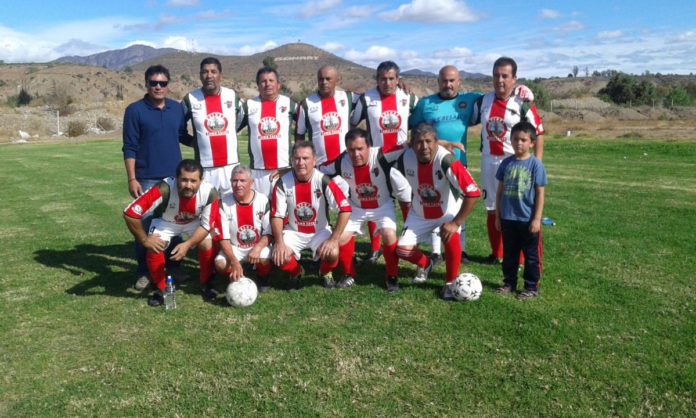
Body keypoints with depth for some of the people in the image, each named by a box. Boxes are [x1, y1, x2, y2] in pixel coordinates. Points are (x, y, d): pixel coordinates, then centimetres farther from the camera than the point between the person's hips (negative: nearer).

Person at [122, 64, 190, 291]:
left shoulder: (178, 108, 6)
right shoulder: (135, 110, -4)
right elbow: (129, 149, -5)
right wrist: (132, 179, -10)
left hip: (175, 177, 4)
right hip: (147, 179, -3)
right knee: (144, 225, 2)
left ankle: (173, 265, 24)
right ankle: (144, 272, 13)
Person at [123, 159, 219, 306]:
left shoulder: (209, 192, -35)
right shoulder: (163, 189, -42)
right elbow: (130, 213, -38)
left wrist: (188, 244, -31)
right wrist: (144, 240, -27)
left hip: (194, 222, 1)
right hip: (165, 221, -1)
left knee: (207, 246, -19)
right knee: (154, 248, -22)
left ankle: (206, 284, 8)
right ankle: (160, 289, 3)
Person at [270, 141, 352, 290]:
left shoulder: (323, 181, -19)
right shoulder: (282, 183, -14)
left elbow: (345, 209, -21)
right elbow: (277, 215, -9)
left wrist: (333, 239, -26)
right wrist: (279, 242, -23)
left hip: (320, 231, -1)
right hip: (293, 231, 1)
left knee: (332, 253, -29)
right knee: (279, 257, -24)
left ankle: (325, 273, 10)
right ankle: (296, 273, 14)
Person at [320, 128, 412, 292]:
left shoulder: (382, 157, -33)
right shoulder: (341, 162, -23)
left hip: (383, 205, -3)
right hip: (356, 207, 3)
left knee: (389, 235, -24)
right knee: (341, 238, -7)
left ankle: (392, 277, 1)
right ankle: (349, 275, 20)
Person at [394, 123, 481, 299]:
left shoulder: (446, 161, -33)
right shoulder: (405, 158, -20)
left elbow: (473, 192, -32)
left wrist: (456, 223, -30)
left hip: (448, 211, -3)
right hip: (420, 213, 4)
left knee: (451, 238, -31)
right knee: (403, 249, -7)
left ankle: (450, 283, -5)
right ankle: (425, 264, 29)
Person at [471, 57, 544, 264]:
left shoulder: (523, 104, -6)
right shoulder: (482, 101, 6)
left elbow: (538, 134, -5)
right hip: (489, 162, 4)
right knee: (492, 210, 11)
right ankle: (496, 253, 24)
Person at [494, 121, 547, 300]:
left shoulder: (535, 164, -8)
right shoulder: (506, 163, 2)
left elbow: (540, 193, -7)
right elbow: (500, 190, 7)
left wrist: (537, 219, -10)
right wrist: (497, 216, 7)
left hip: (528, 220, -4)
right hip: (507, 218, 4)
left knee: (531, 255, 8)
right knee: (509, 253, 15)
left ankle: (532, 287, 19)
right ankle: (509, 283, 29)